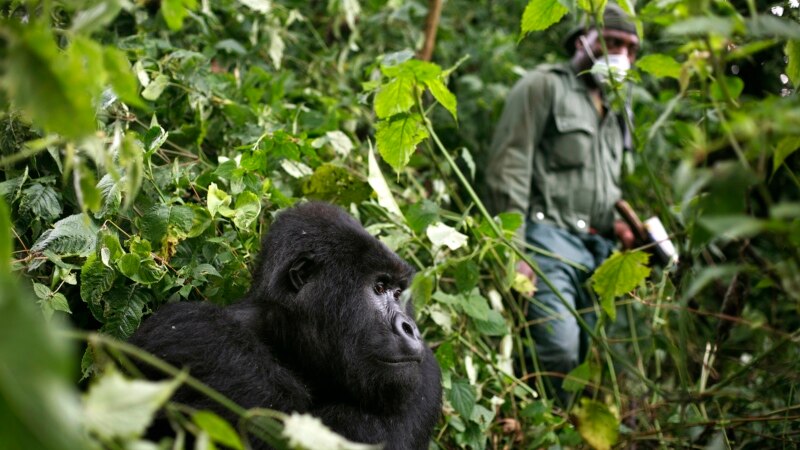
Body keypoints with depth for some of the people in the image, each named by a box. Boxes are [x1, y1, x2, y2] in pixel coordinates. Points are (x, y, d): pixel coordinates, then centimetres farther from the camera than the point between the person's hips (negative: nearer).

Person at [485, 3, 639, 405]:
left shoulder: (611, 112, 27)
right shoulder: (545, 85, 4)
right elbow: (508, 167, -7)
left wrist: (614, 223, 11)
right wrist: (513, 248, -17)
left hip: (595, 250, 8)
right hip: (549, 239, -7)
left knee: (586, 356, 1)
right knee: (559, 352, -21)